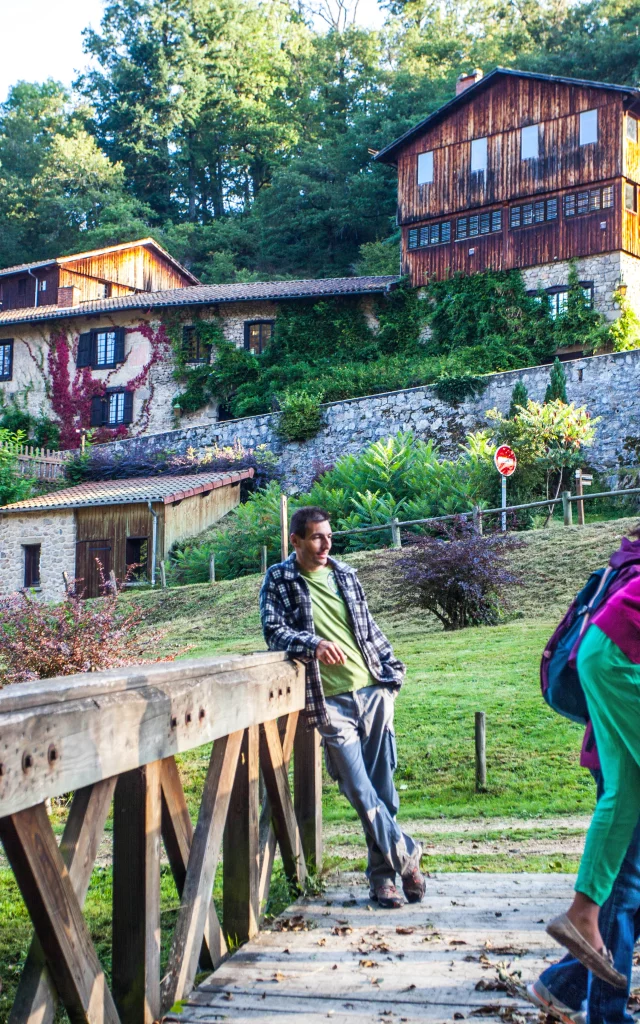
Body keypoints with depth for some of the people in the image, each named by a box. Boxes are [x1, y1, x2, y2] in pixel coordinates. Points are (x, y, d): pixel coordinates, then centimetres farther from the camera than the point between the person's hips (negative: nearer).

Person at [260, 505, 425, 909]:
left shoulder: (345, 573, 13)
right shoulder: (279, 580, 1)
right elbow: (275, 631, -8)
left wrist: (392, 671, 15)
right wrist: (314, 644, -25)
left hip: (373, 691, 4)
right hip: (331, 701, -3)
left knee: (383, 787, 3)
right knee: (359, 791, -7)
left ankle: (383, 874, 16)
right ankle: (406, 855, 10)